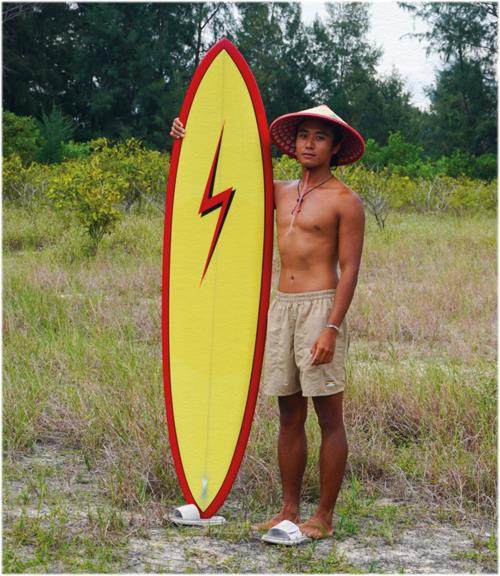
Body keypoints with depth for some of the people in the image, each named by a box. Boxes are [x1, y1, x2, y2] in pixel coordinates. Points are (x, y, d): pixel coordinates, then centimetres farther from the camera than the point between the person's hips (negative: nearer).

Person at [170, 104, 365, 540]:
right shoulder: (282, 193, 14)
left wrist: (332, 328, -17)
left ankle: (324, 518, 4)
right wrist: (190, 143, 15)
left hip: (321, 307, -7)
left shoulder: (345, 202, -4)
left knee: (329, 418, -1)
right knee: (290, 416, 10)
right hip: (282, 307, 7)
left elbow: (350, 270, -9)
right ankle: (289, 510, 17)